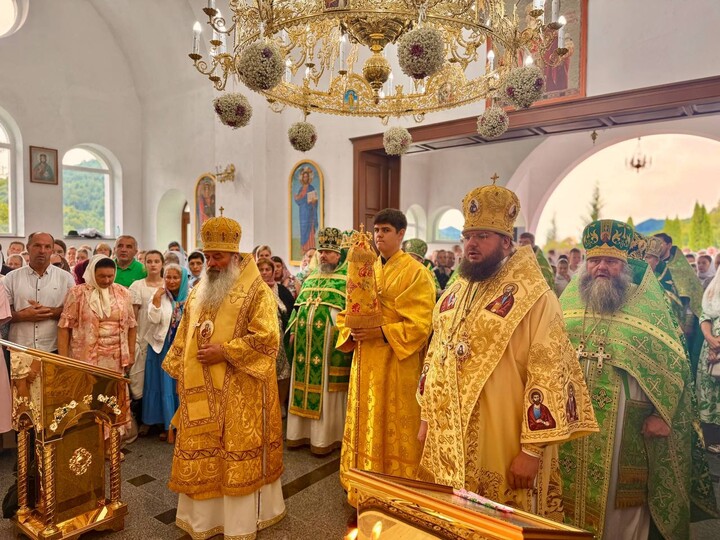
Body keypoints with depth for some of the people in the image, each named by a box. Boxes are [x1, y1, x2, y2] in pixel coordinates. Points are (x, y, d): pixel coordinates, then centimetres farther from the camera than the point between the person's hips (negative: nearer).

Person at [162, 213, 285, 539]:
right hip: (200, 389, 6)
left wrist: (225, 352, -19)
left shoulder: (257, 291, -10)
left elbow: (266, 338, -17)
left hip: (239, 391, -6)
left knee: (238, 453, 5)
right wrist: (180, 374, 9)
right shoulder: (198, 292, 11)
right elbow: (184, 337, 16)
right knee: (201, 451, 13)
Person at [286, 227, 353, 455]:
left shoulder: (347, 277, -4)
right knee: (305, 384, 11)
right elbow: (299, 305, 19)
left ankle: (326, 437, 11)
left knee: (326, 387, 0)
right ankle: (302, 432, 23)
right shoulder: (311, 277, 16)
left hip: (331, 341, -6)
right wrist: (294, 330, 11)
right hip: (306, 340, 6)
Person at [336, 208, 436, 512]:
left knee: (394, 430, 4)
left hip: (397, 363, -6)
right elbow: (348, 311, 14)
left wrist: (383, 333, -23)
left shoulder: (415, 272, -8)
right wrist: (351, 331, -7)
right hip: (365, 360, 6)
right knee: (365, 426, 15)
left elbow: (420, 323, -14)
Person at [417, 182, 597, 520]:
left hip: (501, 443, -6)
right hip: (447, 437, 7)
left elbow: (549, 375, -17)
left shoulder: (534, 297, -14)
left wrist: (533, 449, -17)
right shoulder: (454, 293, 8)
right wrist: (427, 417, 13)